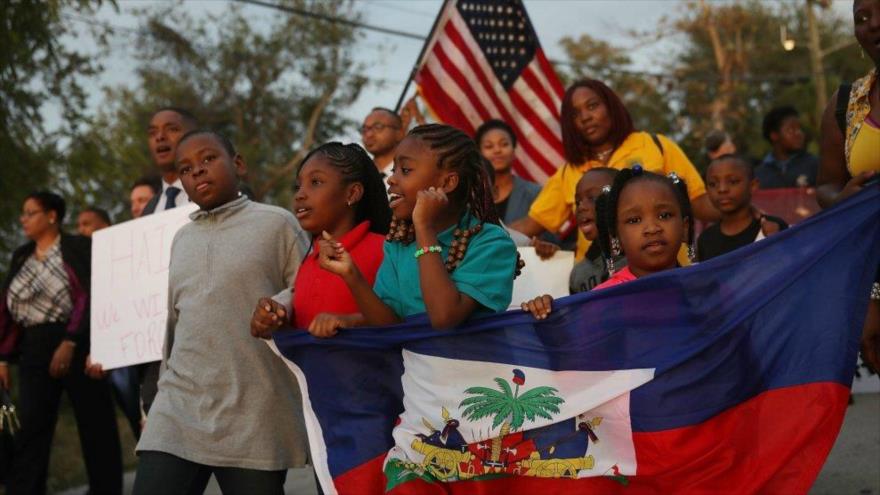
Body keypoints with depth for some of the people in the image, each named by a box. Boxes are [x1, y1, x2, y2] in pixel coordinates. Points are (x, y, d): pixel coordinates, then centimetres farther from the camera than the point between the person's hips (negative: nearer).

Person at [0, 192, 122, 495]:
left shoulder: (79, 248, -2)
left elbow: (89, 297, -11)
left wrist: (70, 342, -20)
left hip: (78, 345, -5)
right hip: (34, 351, 5)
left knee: (96, 428, 2)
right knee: (30, 431, -4)